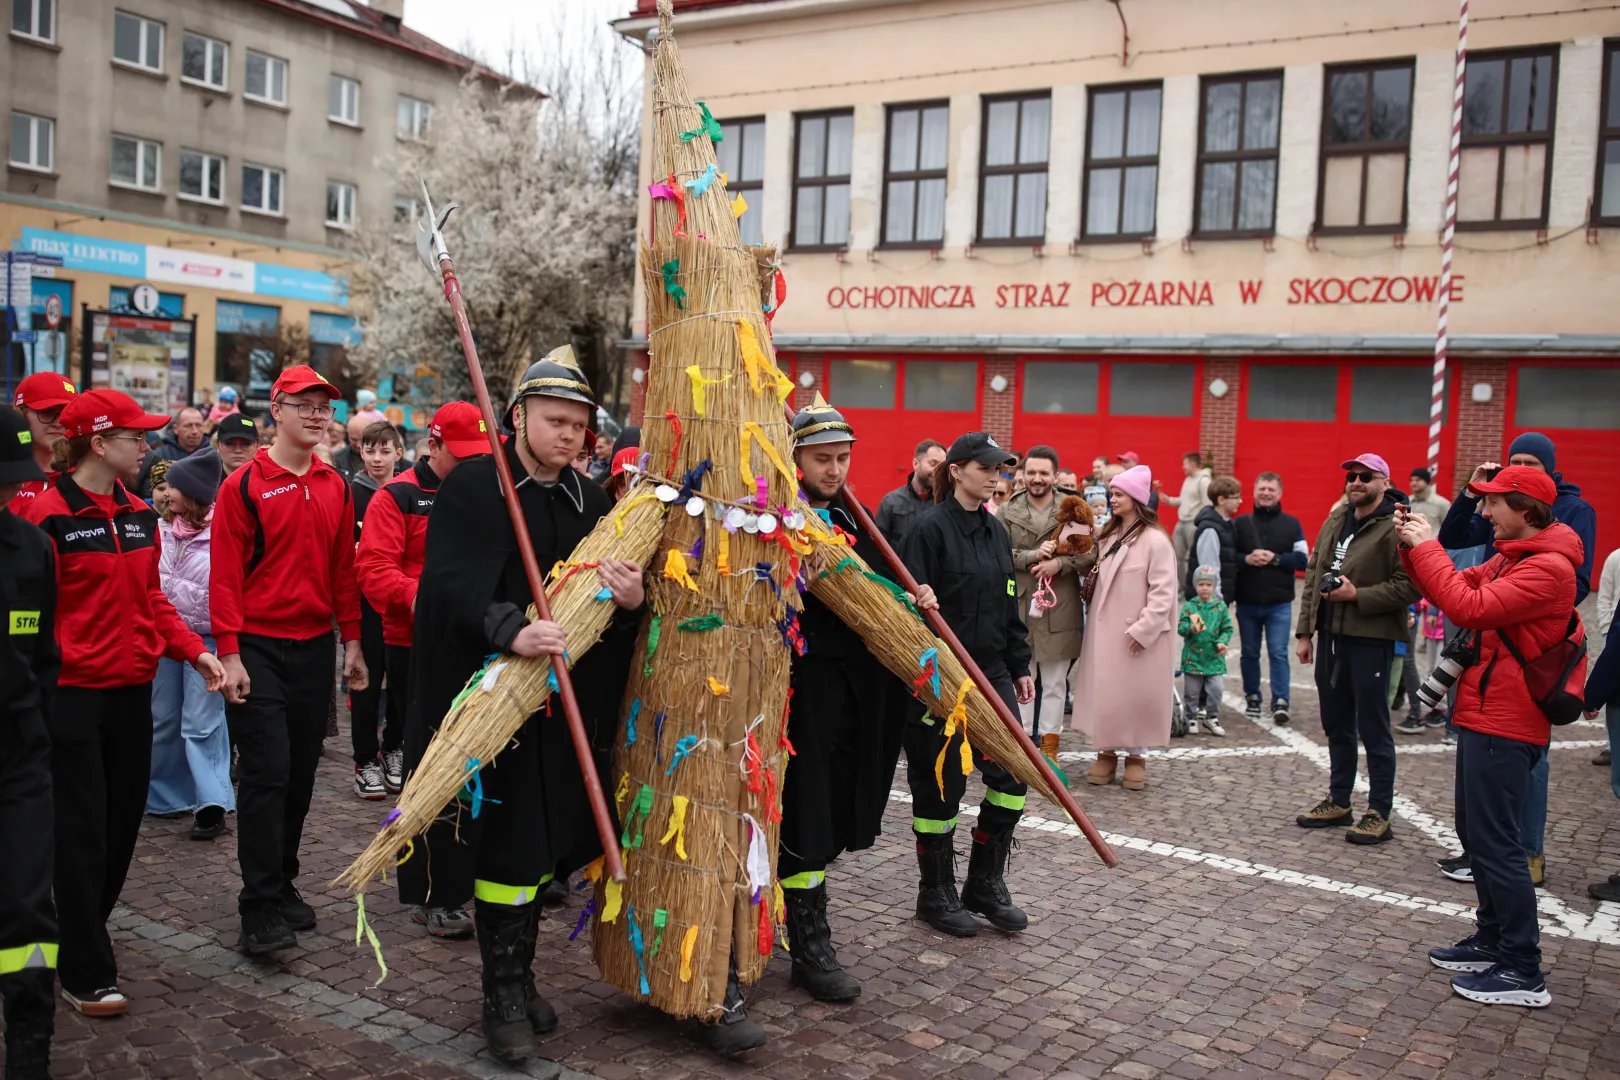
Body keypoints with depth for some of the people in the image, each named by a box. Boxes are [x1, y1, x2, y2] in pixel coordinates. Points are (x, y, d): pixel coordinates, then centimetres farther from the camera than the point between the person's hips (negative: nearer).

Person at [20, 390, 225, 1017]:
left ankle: (85, 931, 34)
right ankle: (86, 975, 8)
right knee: (82, 834, -1)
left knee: (123, 821, 14)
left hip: (132, 691, 7)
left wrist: (193, 649, 3)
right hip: (73, 695, -7)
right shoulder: (50, 516, -12)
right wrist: (47, 678, -20)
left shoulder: (139, 514, 10)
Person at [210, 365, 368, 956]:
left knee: (301, 773, 11)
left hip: (315, 646, 5)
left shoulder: (336, 487, 9)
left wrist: (352, 642, 10)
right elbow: (225, 575, -9)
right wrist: (229, 653, -14)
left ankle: (283, 885, 26)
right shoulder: (245, 485, -7)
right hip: (258, 648, -5)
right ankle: (260, 909, -1)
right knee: (266, 772, -7)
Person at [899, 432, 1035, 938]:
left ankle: (985, 883, 22)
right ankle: (936, 895, 20)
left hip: (991, 672, 7)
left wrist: (1020, 666, 17)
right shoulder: (928, 527, -11)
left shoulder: (995, 530, 12)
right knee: (941, 785, 3)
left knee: (1013, 773, 5)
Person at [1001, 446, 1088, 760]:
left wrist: (1060, 563, -16)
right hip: (1018, 606, 0)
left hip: (1059, 609, 0)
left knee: (1055, 683, 8)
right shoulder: (1008, 511, 4)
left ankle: (1049, 746, 17)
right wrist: (1032, 556, -18)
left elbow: (1090, 553, -2)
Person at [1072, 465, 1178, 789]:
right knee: (1103, 692, 9)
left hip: (1137, 635, -7)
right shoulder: (1107, 535, 13)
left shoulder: (1155, 540, -12)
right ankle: (1106, 753, 19)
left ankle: (1135, 756, 16)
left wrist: (1143, 629, -19)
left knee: (1136, 694, 3)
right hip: (1105, 629, 7)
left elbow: (1163, 592, -16)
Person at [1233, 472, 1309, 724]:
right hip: (1247, 602, 2)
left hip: (1279, 603, -1)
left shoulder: (1291, 524, 2)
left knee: (1279, 653, -6)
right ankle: (1252, 699, 23)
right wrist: (1246, 559, -19)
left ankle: (1280, 702, -4)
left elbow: (1303, 559, -3)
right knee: (1249, 653, 11)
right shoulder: (1240, 523, 3)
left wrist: (1275, 558, -15)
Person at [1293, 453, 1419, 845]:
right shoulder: (1335, 522, 13)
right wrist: (1304, 631, 12)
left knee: (1373, 727, 0)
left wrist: (1357, 596, -21)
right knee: (1336, 724, 16)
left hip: (1371, 639, -7)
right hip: (1332, 636, 8)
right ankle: (1338, 801, 28)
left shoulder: (1395, 528, -11)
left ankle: (1379, 813, 10)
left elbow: (1409, 585, -18)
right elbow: (1312, 576, 16)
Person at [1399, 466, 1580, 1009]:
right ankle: (1493, 939, 31)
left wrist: (1427, 547, -19)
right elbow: (1459, 592, 15)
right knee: (1475, 832, 18)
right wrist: (1413, 550, 1)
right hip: (1486, 715, 10)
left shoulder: (1548, 568, -19)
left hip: (1504, 724, -10)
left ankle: (1523, 972, 4)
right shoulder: (1513, 556, 13)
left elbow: (1469, 607, -27)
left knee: (1494, 843, -5)